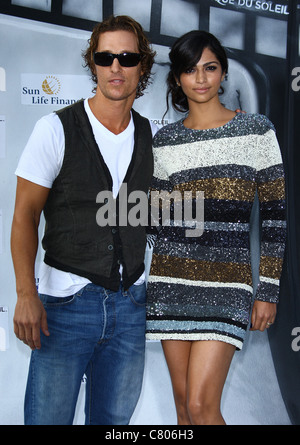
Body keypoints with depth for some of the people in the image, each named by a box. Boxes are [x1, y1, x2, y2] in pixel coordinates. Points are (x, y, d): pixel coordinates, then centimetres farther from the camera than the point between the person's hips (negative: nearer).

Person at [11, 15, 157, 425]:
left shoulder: (154, 136, 7)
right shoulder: (56, 129, -6)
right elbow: (25, 215, -7)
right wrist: (26, 295, -15)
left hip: (131, 303, 4)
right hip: (66, 300, -3)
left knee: (113, 419, 15)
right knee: (48, 417, 0)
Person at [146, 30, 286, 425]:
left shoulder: (256, 130, 1)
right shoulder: (164, 140, 8)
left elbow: (274, 215, 0)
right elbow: (156, 219, 13)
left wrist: (268, 291, -3)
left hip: (227, 286, -3)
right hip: (172, 282, 3)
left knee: (201, 406, -9)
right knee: (183, 403, 11)